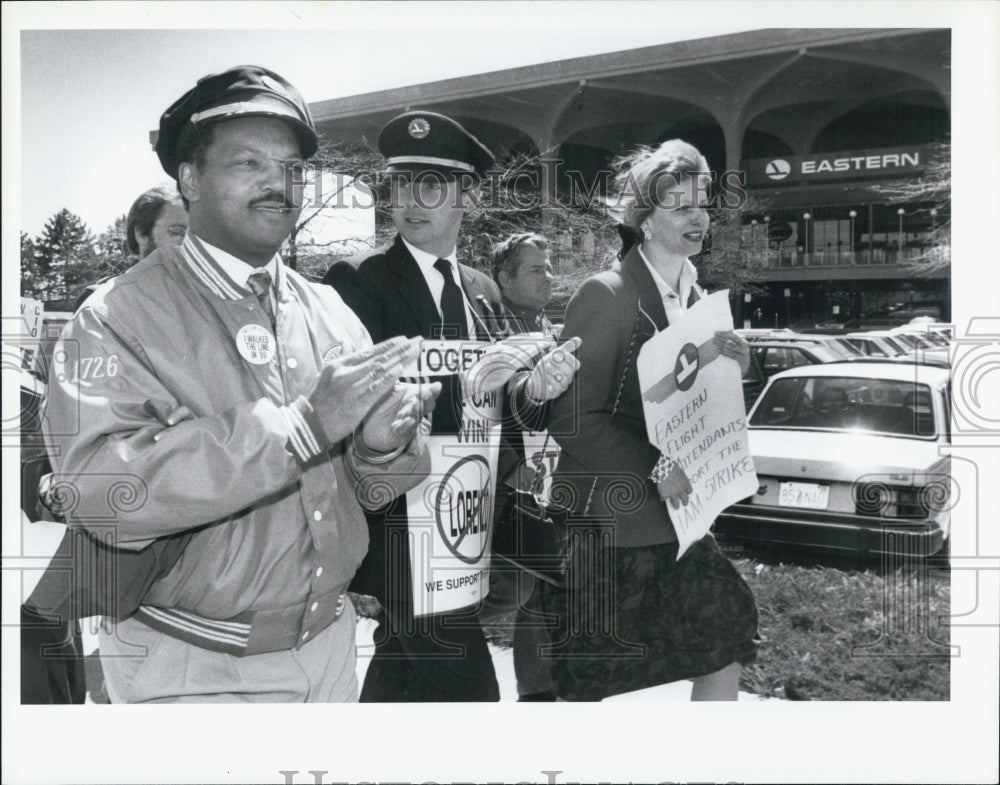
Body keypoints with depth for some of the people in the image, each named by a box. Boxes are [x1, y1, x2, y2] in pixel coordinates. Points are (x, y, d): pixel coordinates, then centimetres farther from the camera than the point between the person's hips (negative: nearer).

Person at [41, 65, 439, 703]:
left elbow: (371, 489, 3)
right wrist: (304, 423, -32)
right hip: (195, 671, -5)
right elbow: (98, 493, -28)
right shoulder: (119, 317, -13)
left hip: (330, 641, 5)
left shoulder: (330, 311, 2)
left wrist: (382, 444, -20)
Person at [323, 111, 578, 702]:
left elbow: (496, 400, 11)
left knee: (406, 662, 18)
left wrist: (533, 390, -12)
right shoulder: (358, 282, -6)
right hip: (399, 522, -6)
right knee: (466, 684, -7)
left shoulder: (485, 291, 12)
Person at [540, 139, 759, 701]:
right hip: (610, 523, -7)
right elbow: (573, 418, -18)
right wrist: (655, 470, -24)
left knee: (727, 641, 4)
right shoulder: (605, 295, -15)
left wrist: (732, 366, -4)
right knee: (584, 682, 6)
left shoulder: (696, 296, 9)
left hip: (680, 515, 7)